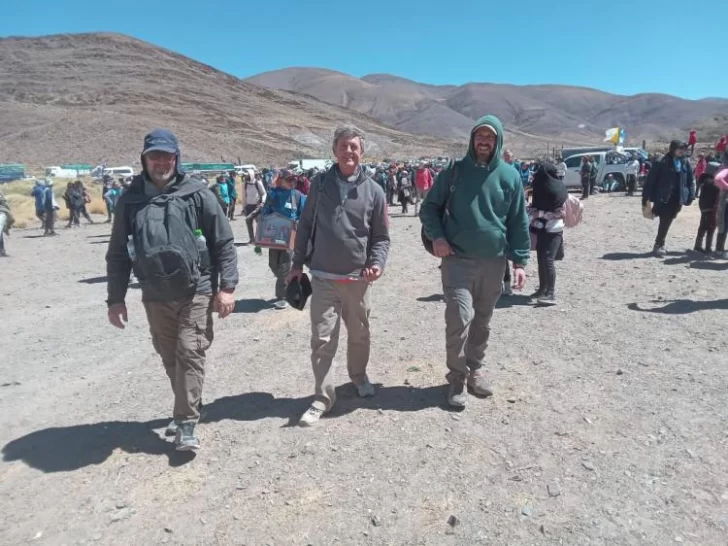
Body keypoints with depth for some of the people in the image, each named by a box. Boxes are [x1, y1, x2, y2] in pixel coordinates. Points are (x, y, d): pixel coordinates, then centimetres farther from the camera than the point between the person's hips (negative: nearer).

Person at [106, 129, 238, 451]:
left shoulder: (198, 195, -5)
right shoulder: (130, 200, 2)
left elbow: (223, 243, -4)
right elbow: (118, 253, 7)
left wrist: (226, 286, -10)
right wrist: (116, 298, 5)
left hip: (196, 292, -3)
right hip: (155, 297, 4)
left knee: (190, 353, -5)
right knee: (170, 357, 14)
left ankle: (186, 423, 6)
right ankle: (187, 409, 34)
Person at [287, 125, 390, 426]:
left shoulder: (373, 191, -1)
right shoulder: (319, 183, 1)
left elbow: (381, 236, 4)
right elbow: (305, 225, 8)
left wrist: (378, 262, -14)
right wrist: (298, 263, 7)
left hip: (358, 279, 1)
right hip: (324, 278, 0)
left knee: (360, 335, 16)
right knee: (322, 338, -1)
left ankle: (359, 375, 42)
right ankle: (323, 397, 13)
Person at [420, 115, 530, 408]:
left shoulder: (509, 176, 3)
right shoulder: (454, 172, 0)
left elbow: (519, 222, 6)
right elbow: (429, 207, 7)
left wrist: (520, 261, 1)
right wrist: (436, 236, -10)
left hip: (493, 262, 2)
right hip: (457, 259, -2)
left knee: (482, 321, 13)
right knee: (459, 317, -11)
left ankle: (476, 368, 32)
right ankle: (457, 376, 8)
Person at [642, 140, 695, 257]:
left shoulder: (685, 163, 6)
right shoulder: (662, 162, -10)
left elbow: (691, 180, 11)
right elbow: (650, 180, -10)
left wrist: (690, 196, 4)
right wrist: (646, 198, -12)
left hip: (677, 199, 5)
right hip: (663, 198, -5)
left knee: (667, 222, 11)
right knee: (664, 222, -6)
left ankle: (659, 244, 23)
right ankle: (658, 245, 6)